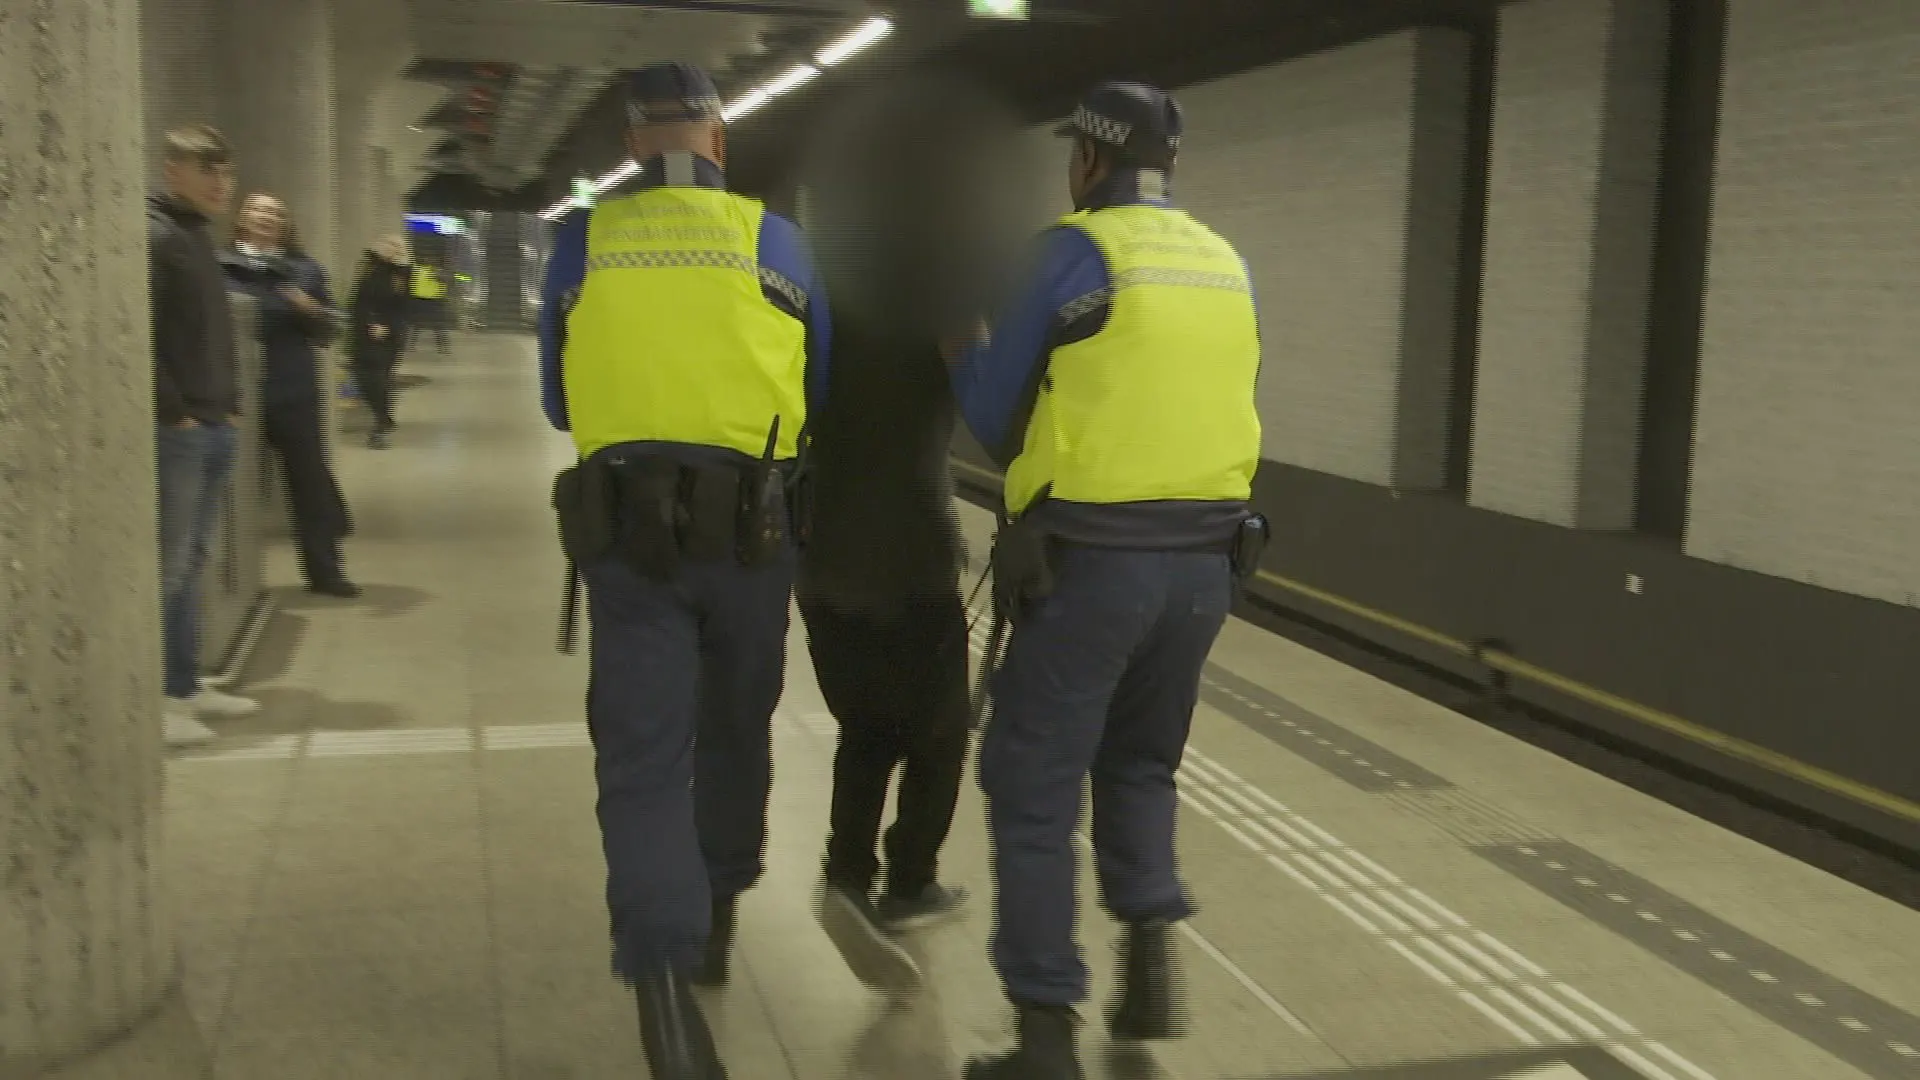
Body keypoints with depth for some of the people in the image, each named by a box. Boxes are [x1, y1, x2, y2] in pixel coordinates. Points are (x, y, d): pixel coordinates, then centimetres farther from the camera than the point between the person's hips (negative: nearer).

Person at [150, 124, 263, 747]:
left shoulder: (198, 236, 19)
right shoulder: (153, 236, -10)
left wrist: (229, 406, 13)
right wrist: (173, 412, -17)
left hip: (215, 427, 9)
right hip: (177, 430, -9)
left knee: (190, 562, 13)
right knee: (168, 566, -5)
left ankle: (187, 688, 20)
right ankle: (159, 700, 1)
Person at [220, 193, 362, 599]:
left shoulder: (305, 270, 5)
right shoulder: (222, 268, 0)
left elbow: (329, 332, 5)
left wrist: (311, 309, -14)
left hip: (295, 393, 1)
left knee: (309, 478, 6)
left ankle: (324, 570, 17)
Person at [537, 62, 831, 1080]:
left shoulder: (581, 244, 2)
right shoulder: (772, 241, 0)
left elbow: (558, 402, 11)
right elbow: (818, 390, 10)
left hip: (623, 530, 0)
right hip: (749, 528, 1)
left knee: (642, 756, 1)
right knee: (734, 730, 20)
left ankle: (663, 974, -14)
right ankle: (715, 918, 36)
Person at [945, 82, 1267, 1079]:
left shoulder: (1075, 251, -7)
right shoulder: (1226, 266, 11)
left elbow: (993, 414, -1)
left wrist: (961, 349, 18)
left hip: (1089, 561, -6)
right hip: (1204, 560, 6)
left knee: (1033, 787, 5)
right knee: (1138, 763, 25)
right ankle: (1150, 946, 12)